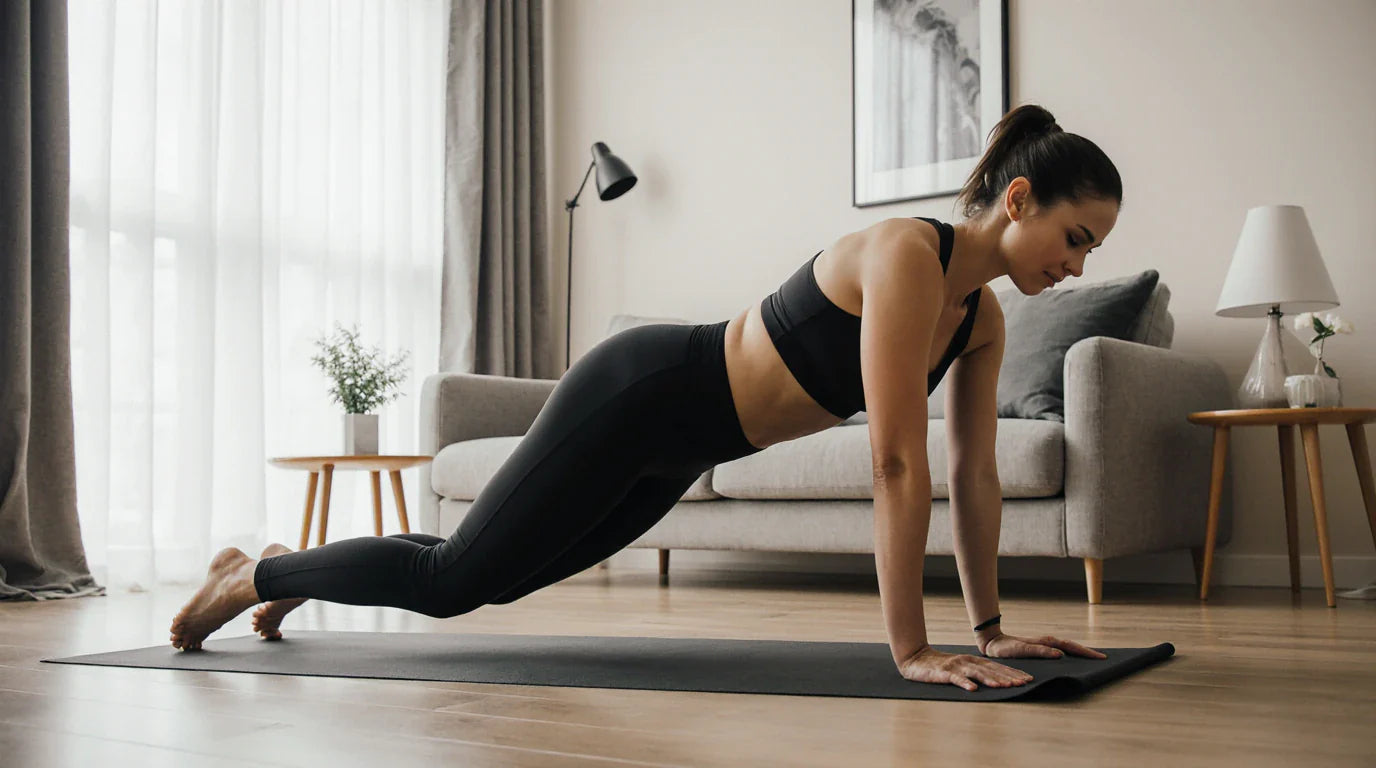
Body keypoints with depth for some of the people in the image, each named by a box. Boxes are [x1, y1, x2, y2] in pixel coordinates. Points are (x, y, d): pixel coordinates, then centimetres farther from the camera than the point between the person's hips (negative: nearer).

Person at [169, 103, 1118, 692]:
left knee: (500, 575, 20)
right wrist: (911, 648, -29)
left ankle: (286, 568, 41)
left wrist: (990, 625, 4)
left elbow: (975, 474, 4)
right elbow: (899, 464, -32)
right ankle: (251, 576, 27)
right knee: (453, 577, 2)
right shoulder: (907, 255, -28)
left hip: (676, 447, 9)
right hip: (637, 393, -9)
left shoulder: (983, 318, -1)